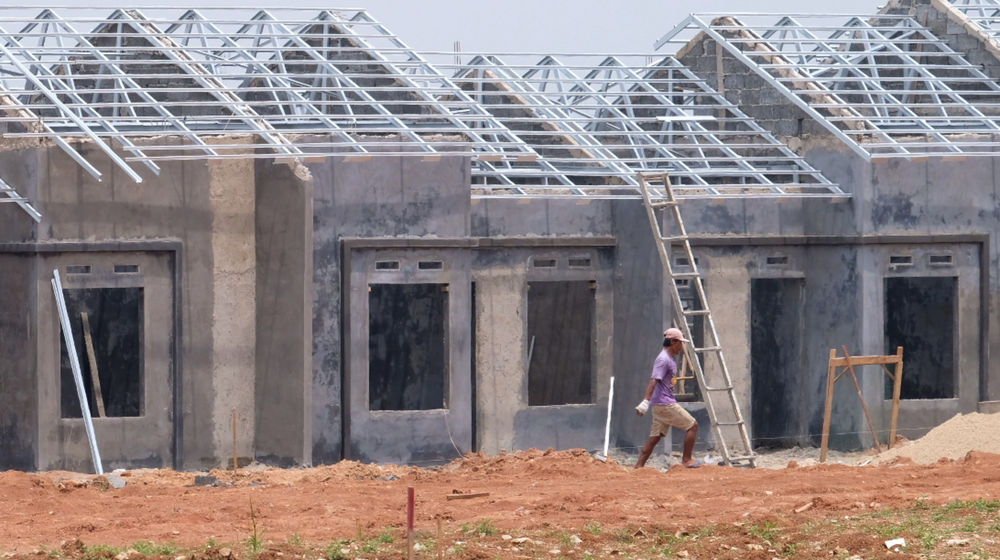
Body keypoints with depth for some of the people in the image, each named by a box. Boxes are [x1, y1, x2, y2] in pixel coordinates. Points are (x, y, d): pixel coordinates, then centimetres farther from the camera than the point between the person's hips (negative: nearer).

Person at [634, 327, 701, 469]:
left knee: (655, 436, 7)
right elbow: (654, 381, -25)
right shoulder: (663, 359, -15)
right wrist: (646, 402, -33)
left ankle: (639, 466, 4)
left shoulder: (671, 358, 17)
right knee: (692, 425, -2)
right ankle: (686, 459, 4)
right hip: (665, 404, -10)